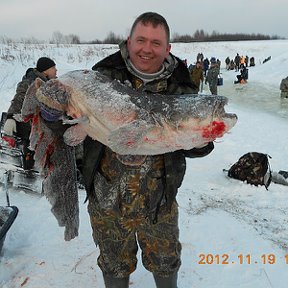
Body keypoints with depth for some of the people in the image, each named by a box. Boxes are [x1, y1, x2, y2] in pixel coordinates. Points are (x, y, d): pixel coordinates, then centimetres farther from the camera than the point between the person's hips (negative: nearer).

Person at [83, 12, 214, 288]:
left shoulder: (180, 88, -9)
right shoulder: (104, 75, -10)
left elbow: (192, 146, -7)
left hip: (158, 202, 1)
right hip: (107, 200, 0)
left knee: (166, 263, 23)